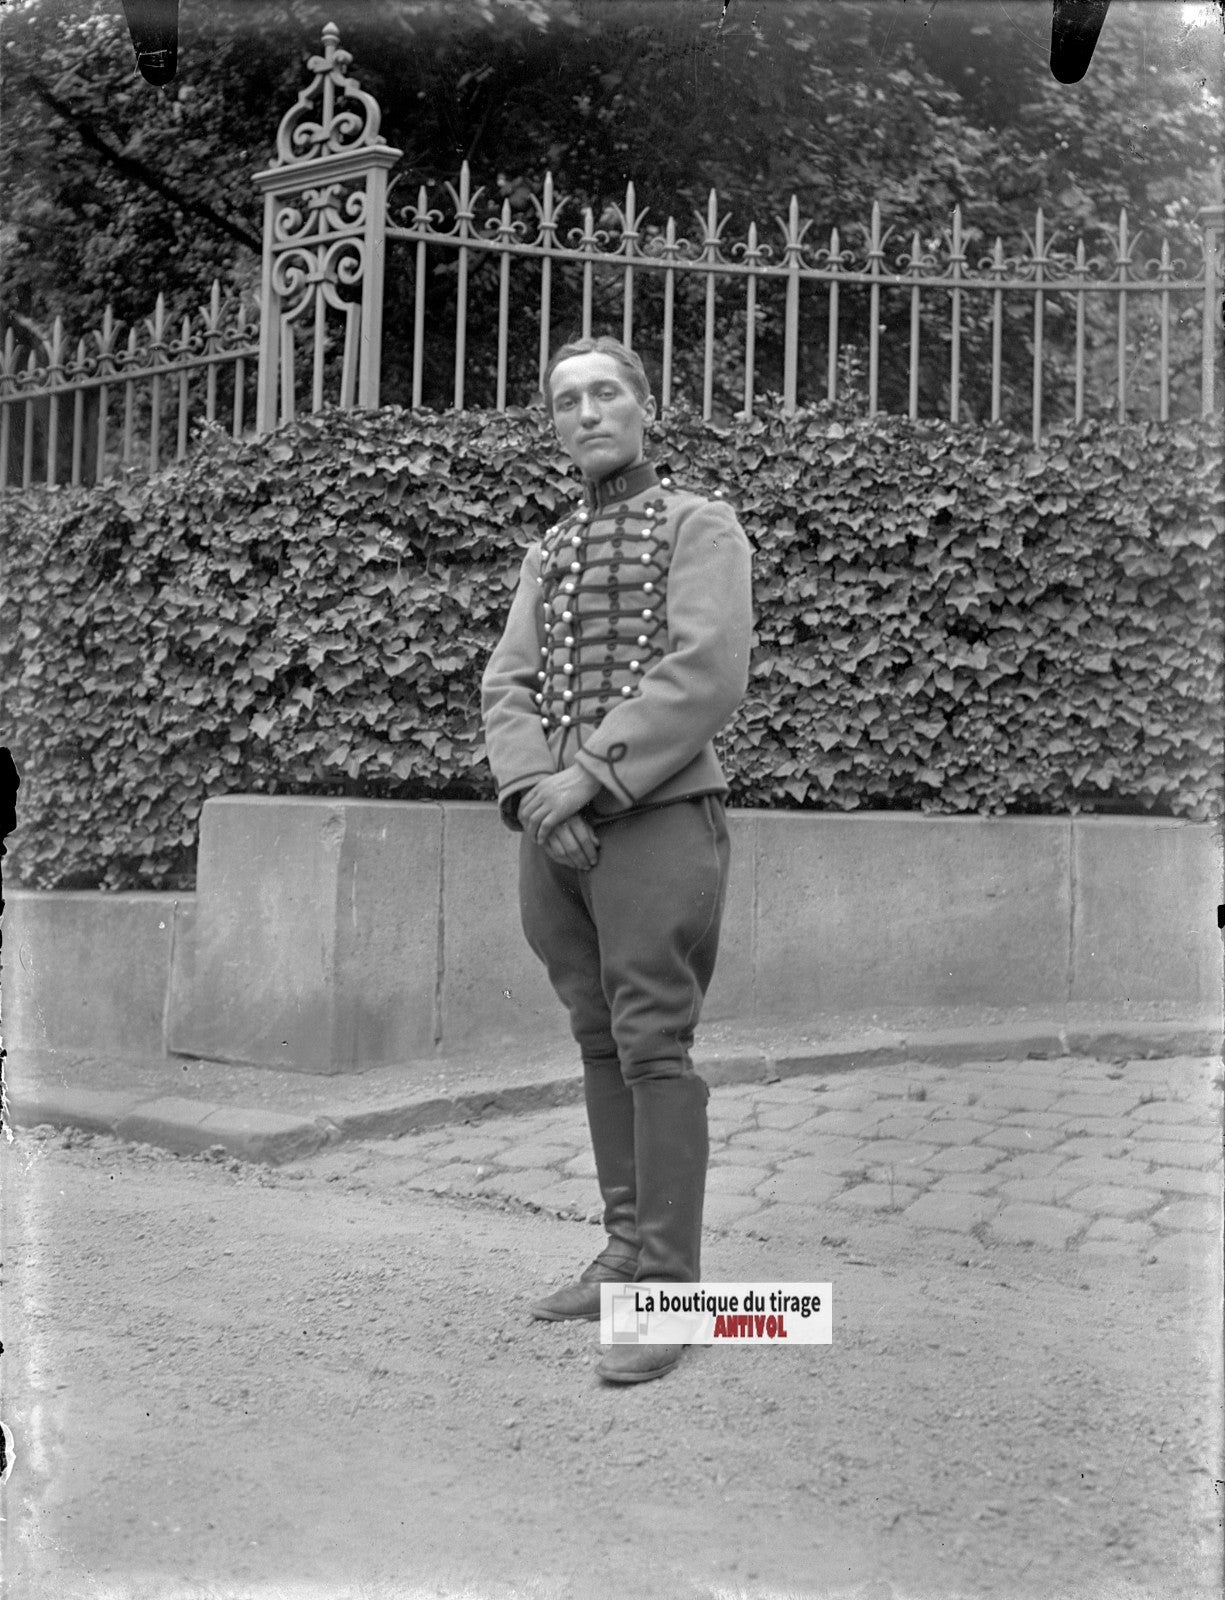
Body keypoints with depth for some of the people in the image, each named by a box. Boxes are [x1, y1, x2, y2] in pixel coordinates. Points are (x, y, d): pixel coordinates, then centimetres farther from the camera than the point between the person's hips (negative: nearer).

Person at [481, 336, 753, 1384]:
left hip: (657, 819, -6)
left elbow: (707, 677, -14)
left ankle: (669, 1294, -3)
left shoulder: (704, 526, 1)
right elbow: (509, 691, 8)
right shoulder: (548, 555, 20)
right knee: (601, 1044, 11)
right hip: (558, 827, 6)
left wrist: (588, 776, -18)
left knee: (654, 1049, -8)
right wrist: (534, 794, -11)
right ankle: (629, 1252, 21)